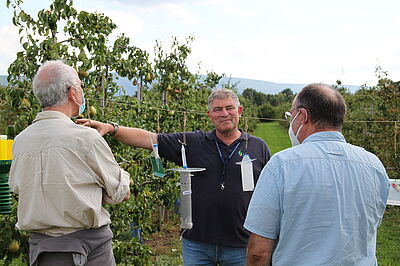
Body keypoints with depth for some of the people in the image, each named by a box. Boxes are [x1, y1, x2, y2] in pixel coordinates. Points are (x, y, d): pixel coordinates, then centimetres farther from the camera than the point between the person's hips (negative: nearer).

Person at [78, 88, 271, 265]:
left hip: (240, 247, 0)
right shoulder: (192, 143, 4)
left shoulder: (259, 148, 4)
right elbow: (149, 139, -1)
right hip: (197, 245, 1)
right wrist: (111, 128, -14)